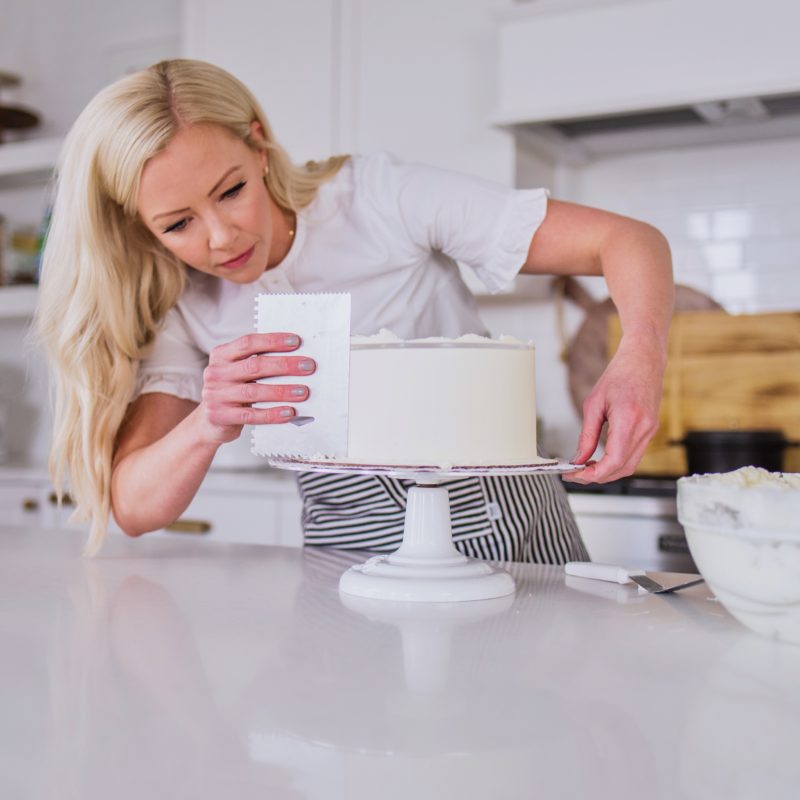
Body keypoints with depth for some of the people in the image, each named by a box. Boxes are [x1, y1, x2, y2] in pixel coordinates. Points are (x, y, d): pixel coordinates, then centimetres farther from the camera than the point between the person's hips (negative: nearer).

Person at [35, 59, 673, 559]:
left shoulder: (382, 198, -13)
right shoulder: (180, 311, -3)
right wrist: (208, 427, -34)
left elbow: (629, 241, -14)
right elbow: (133, 508, -13)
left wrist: (641, 360, -34)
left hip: (502, 530, -3)